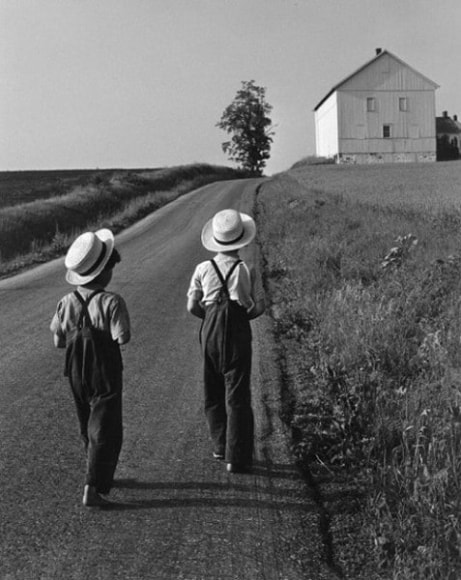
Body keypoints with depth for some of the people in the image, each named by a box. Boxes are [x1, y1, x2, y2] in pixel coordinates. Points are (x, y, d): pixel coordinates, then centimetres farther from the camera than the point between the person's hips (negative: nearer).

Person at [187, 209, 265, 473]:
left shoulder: (203, 269, -3)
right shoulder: (247, 271, -7)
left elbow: (192, 306, 2)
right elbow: (259, 306, -2)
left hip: (210, 331, 2)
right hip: (239, 332, -2)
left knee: (213, 391, 18)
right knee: (237, 394, 4)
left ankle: (220, 446, 29)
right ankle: (236, 457, 5)